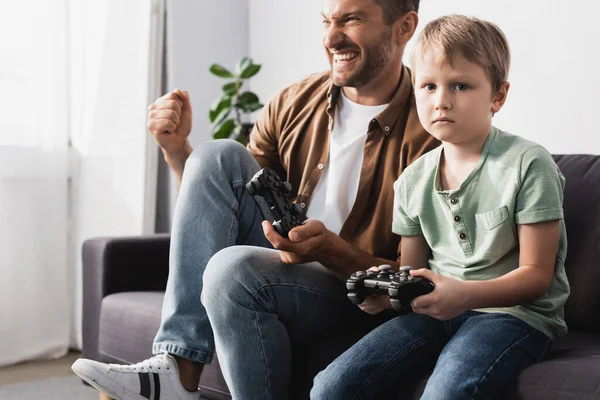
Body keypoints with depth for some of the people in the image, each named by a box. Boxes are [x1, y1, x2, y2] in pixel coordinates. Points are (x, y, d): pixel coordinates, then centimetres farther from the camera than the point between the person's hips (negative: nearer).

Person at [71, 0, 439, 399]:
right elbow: (219, 197, 12)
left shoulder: (427, 132, -15)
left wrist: (330, 249, -30)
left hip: (363, 300, -6)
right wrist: (177, 149, -6)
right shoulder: (294, 103, 3)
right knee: (218, 156, -14)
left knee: (234, 265, -33)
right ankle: (178, 367, -19)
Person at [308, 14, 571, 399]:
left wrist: (466, 294, -26)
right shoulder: (412, 180, 8)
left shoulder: (527, 164, -9)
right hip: (438, 309, 5)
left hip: (514, 311, -4)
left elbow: (536, 274, -9)